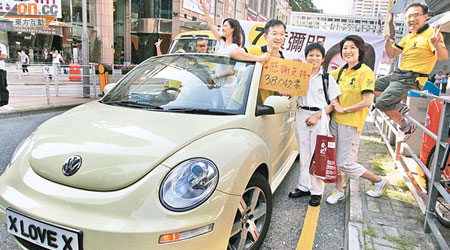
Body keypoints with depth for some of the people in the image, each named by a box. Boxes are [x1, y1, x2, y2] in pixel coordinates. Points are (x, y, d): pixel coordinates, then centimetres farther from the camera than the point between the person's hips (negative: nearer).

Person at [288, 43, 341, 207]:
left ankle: (316, 191, 8)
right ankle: (304, 186, 21)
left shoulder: (327, 78, 3)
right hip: (301, 115, 3)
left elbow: (333, 103, 1)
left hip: (319, 118, -3)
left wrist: (317, 116, -11)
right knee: (304, 153, 11)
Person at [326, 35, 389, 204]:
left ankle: (380, 181, 22)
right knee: (335, 158, 12)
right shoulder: (341, 71, 9)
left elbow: (367, 102, -20)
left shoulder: (365, 72, -13)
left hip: (351, 123, -7)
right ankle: (339, 192, 30)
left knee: (344, 163, -1)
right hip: (335, 120, 7)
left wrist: (344, 109, -14)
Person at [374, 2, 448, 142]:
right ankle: (399, 108, 16)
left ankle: (406, 127, 3)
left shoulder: (431, 34, -12)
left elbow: (443, 57, -23)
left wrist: (437, 44, -44)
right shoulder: (408, 37, 13)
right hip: (399, 75, 9)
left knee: (382, 103, -18)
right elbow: (391, 54, 15)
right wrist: (388, 39, -2)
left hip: (412, 79, -9)